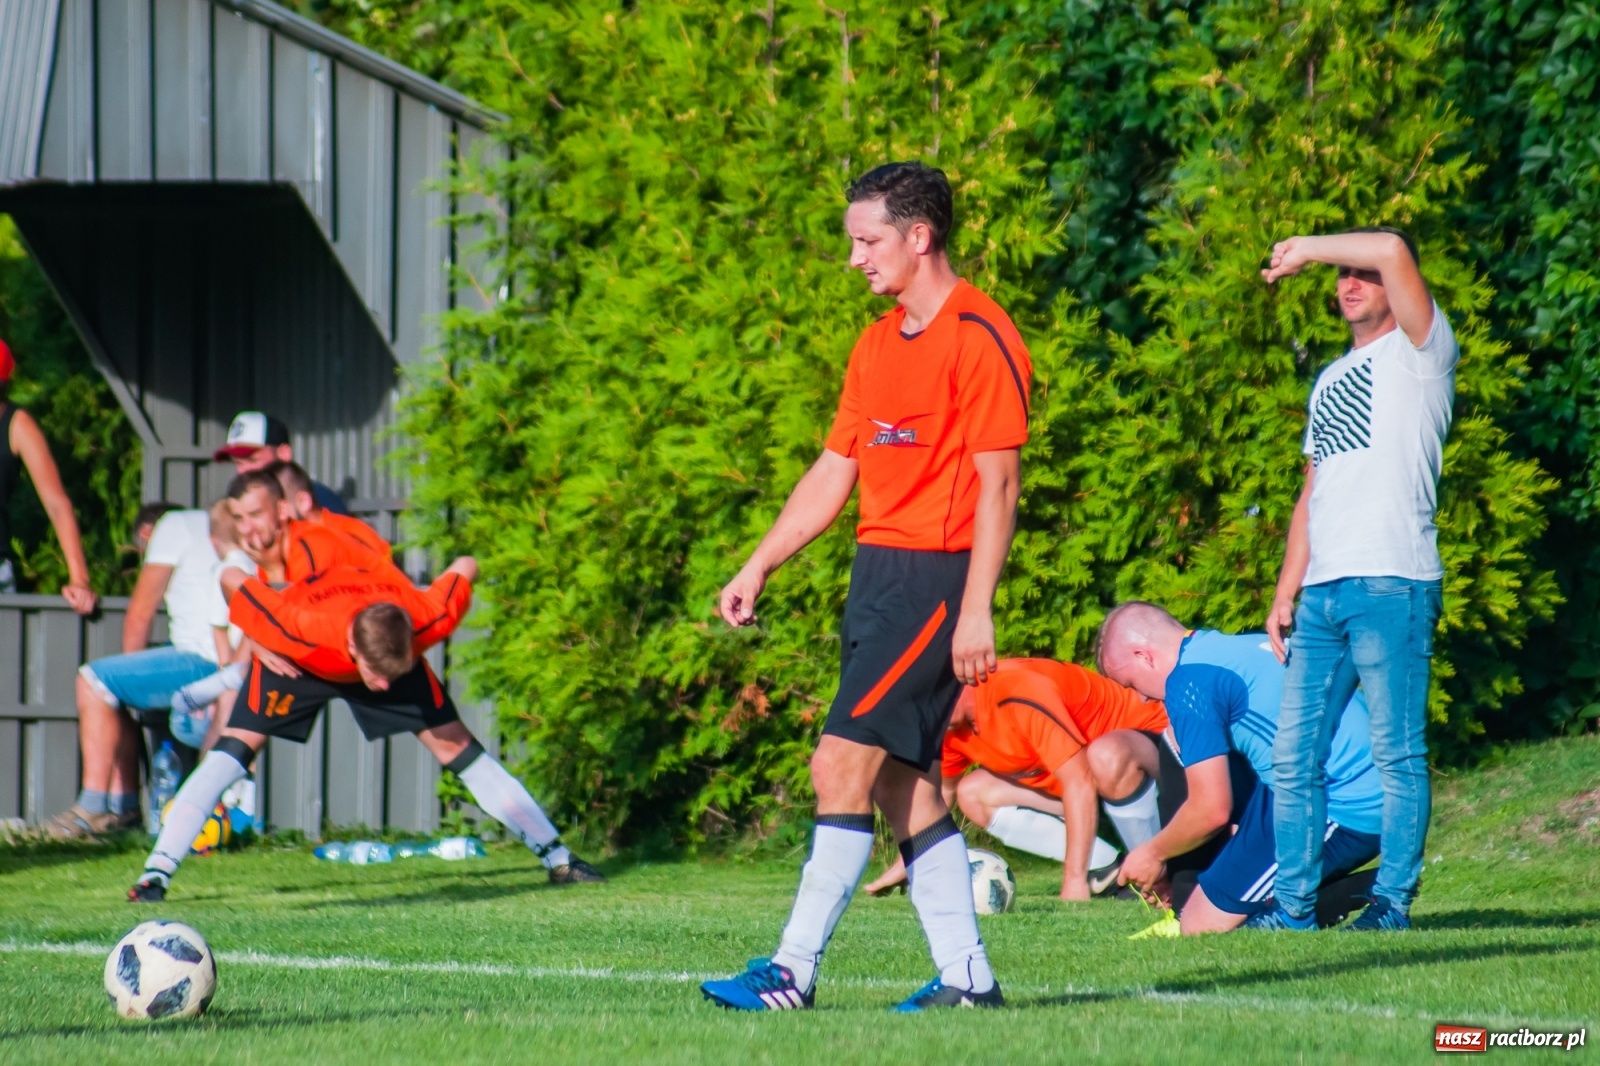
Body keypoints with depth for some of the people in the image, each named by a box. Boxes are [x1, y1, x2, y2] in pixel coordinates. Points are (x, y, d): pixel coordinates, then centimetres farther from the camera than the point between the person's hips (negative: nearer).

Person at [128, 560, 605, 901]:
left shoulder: (428, 618, -40)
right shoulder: (300, 629, -46)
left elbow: (465, 568, -19)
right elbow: (231, 579, -30)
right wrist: (260, 646, -21)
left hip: (395, 647, 2)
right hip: (300, 662, -2)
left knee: (456, 746, -3)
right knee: (233, 750, -17)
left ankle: (557, 857, 5)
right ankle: (156, 872, -19)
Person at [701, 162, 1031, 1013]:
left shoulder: (977, 337, -10)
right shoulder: (878, 343, 17)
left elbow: (997, 483, -14)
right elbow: (834, 472, 21)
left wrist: (976, 612, -18)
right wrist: (758, 567, 15)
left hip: (936, 575, -9)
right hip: (877, 569, 9)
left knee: (842, 765, -13)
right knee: (901, 781, 7)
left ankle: (793, 972, -13)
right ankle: (966, 976, 11)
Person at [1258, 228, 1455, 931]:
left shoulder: (1419, 349, 3)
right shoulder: (1330, 380, 26)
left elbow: (1392, 250, -14)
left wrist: (1306, 250, 0)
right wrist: (1286, 591, 16)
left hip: (1391, 585, -7)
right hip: (1322, 594, 7)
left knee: (1397, 754, -7)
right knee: (1294, 759, 2)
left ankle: (1392, 902, -6)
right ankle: (1294, 907, 5)